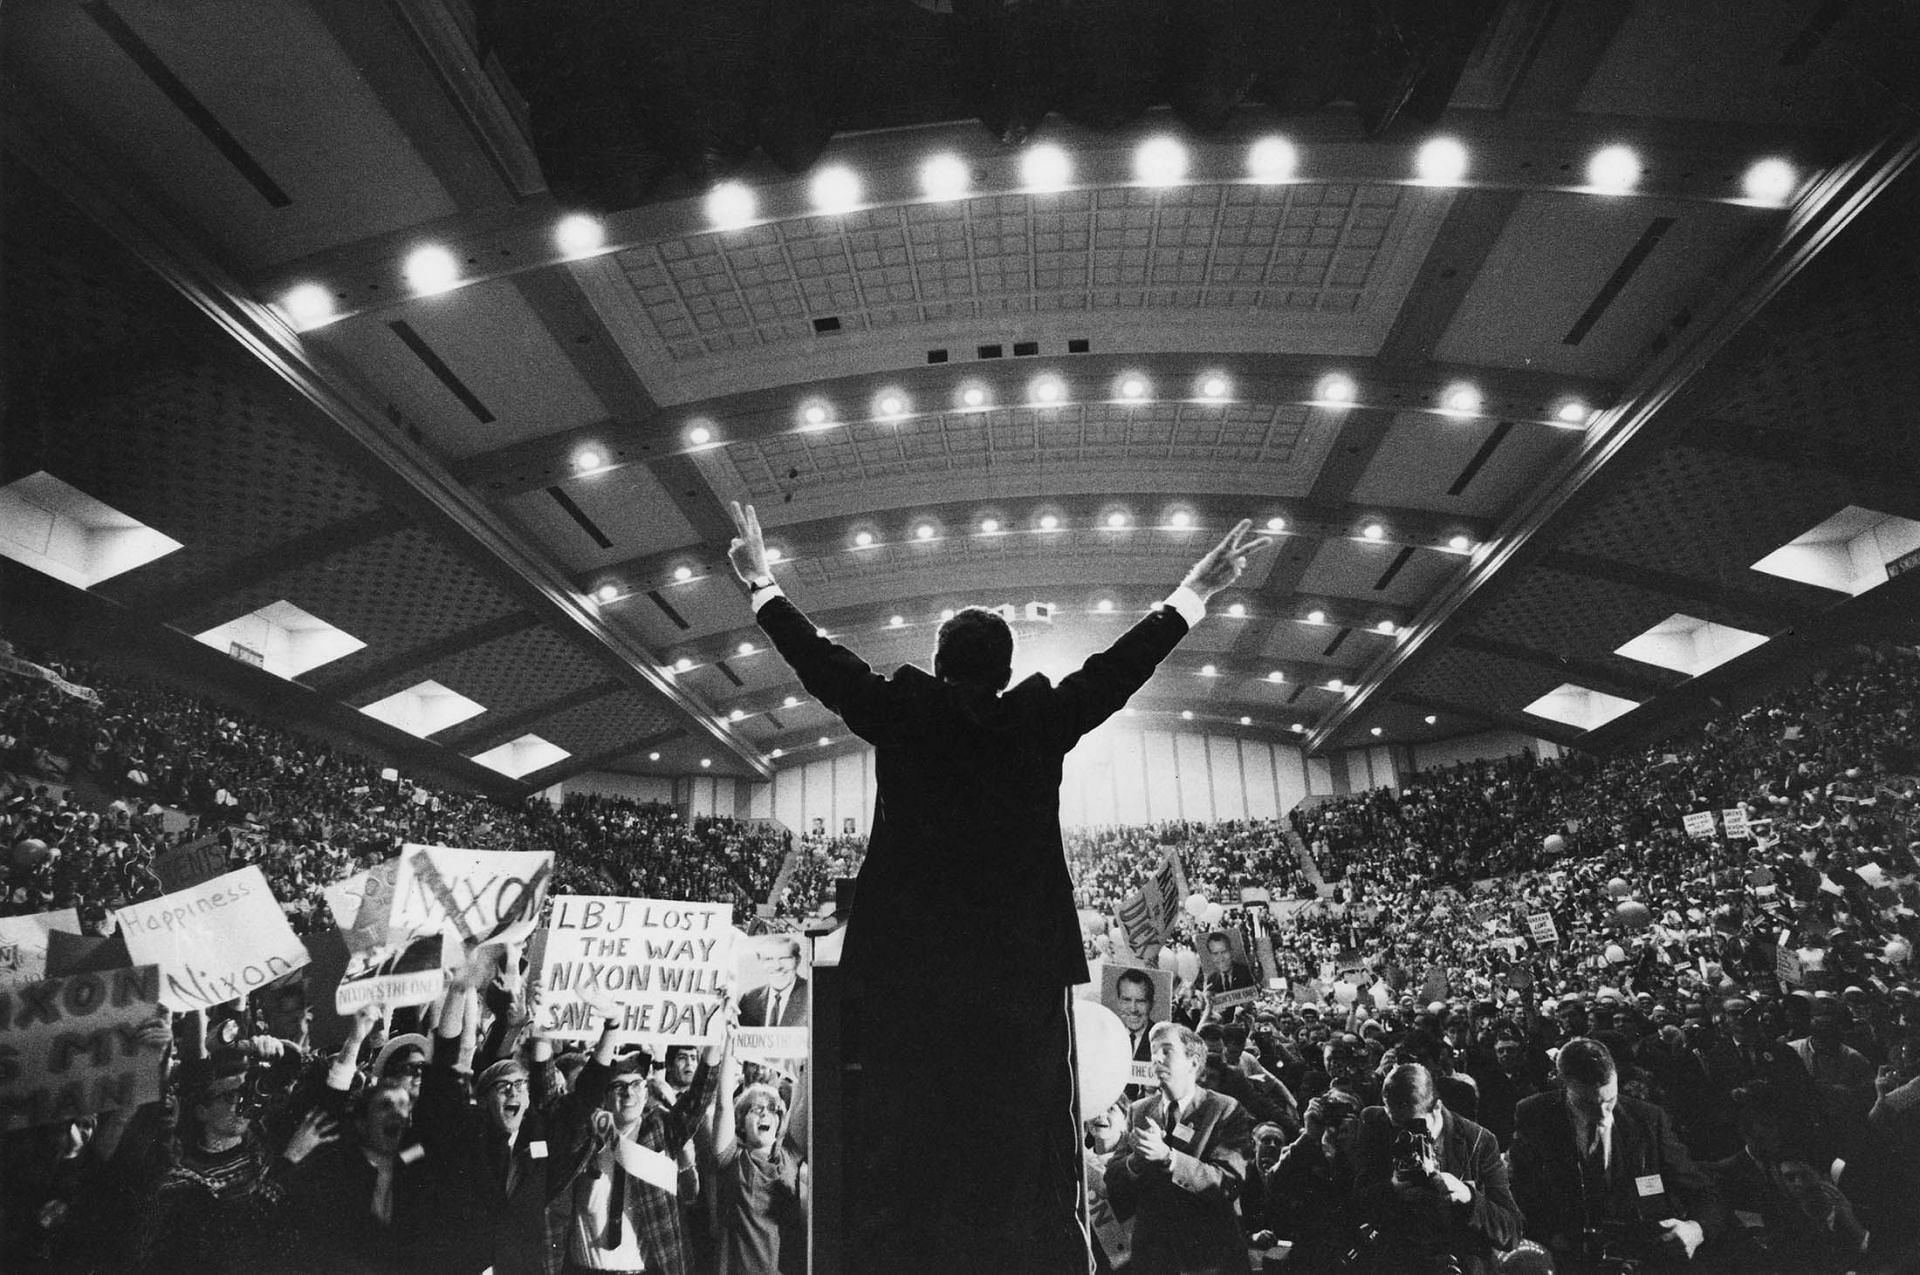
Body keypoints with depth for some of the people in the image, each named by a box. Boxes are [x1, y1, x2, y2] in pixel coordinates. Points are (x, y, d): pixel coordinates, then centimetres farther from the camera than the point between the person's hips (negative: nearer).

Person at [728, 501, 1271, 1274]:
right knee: (1020, 1145, 5)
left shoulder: (901, 715, 0)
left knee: (905, 1148, 5)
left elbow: (820, 661, 10)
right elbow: (1120, 667, 8)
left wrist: (763, 585, 25)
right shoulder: (1040, 721, 0)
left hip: (906, 970, 0)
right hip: (1020, 971, 0)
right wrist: (1195, 592, 20)